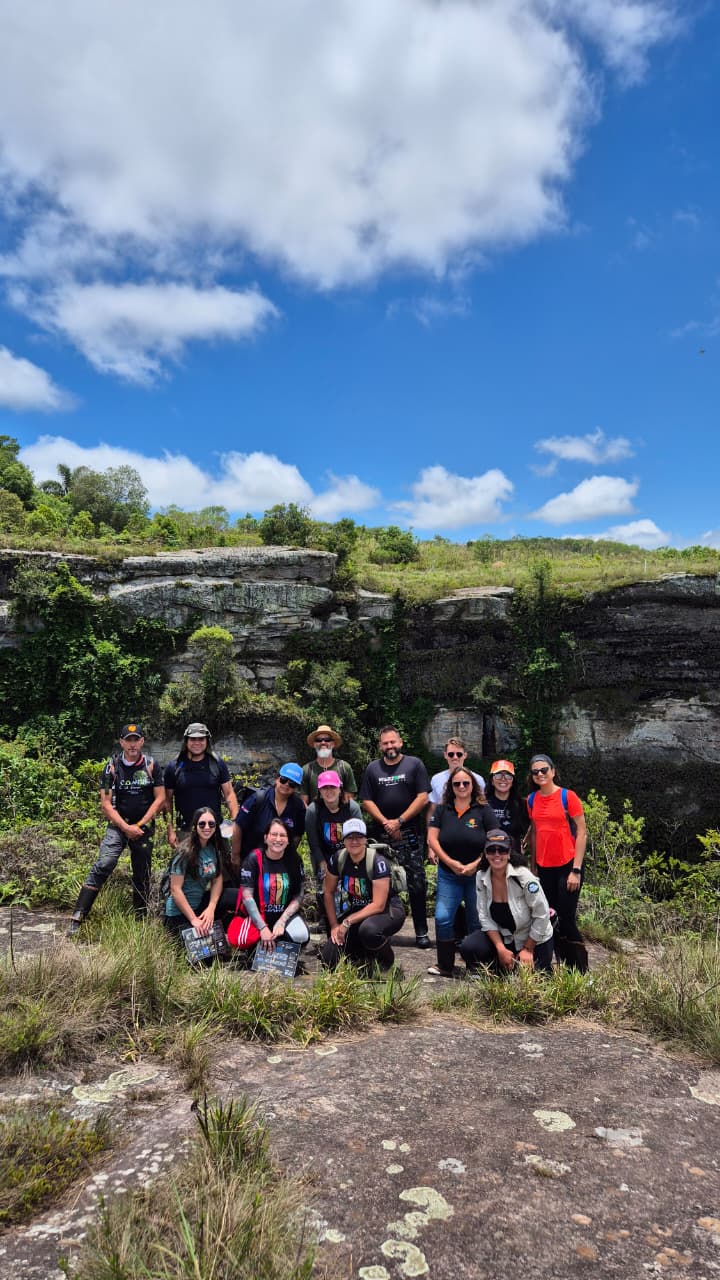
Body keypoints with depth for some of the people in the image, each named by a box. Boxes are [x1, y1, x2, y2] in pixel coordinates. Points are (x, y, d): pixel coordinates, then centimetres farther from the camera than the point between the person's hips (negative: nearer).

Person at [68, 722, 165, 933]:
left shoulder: (151, 766, 1)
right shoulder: (112, 767, -1)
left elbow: (160, 799, -1)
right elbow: (105, 803, -3)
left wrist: (139, 825, -7)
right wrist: (126, 827, -12)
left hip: (144, 828, 1)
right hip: (118, 826, -1)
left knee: (142, 876, 6)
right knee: (103, 866, -18)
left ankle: (140, 922, 18)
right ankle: (77, 918, -18)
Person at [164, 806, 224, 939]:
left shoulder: (215, 848, -1)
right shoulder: (185, 852, -20)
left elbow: (218, 879, 2)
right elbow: (175, 889, -21)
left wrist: (211, 908, -13)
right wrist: (193, 919, -20)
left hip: (200, 904, 6)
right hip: (179, 913, -6)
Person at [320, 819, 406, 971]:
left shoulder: (378, 862, -24)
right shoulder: (337, 858, -10)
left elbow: (378, 905, -25)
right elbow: (329, 893, 3)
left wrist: (347, 922, -24)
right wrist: (334, 925, -2)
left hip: (388, 910, -5)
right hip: (357, 910, 5)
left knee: (368, 929, -39)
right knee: (329, 959, -9)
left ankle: (385, 960, -6)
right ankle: (366, 955, 19)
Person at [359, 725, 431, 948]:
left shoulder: (414, 764, 2)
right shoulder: (373, 768, 10)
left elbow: (423, 797, -5)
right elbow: (366, 801, 6)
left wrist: (399, 821, -9)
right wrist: (386, 823, -8)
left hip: (411, 832, -2)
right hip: (382, 835, 2)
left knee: (417, 884, -1)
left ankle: (421, 932, 7)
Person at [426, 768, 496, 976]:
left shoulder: (483, 810, -2)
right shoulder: (442, 810, 4)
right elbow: (432, 839, 0)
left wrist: (476, 864, -13)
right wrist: (450, 862, -10)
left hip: (477, 875, -1)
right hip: (448, 875, 2)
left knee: (476, 922, 6)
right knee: (442, 919, -5)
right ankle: (444, 966, 10)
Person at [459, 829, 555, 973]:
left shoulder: (523, 876, -25)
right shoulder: (481, 877, -12)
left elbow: (542, 914, -19)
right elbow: (485, 917, -8)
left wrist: (528, 950, -12)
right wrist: (501, 949, -16)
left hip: (534, 939, -3)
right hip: (503, 936, 3)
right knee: (468, 947, -19)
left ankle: (545, 967, 26)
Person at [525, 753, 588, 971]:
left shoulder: (568, 796, -9)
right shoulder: (532, 799, 5)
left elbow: (581, 833, -9)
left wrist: (576, 870, -13)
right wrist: (534, 866, 10)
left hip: (567, 866, -5)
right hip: (544, 868, 5)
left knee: (566, 920, -4)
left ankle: (580, 971, 12)